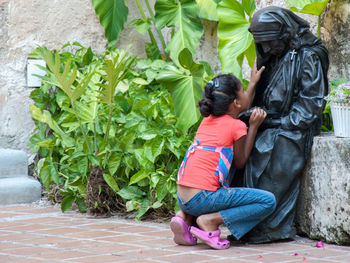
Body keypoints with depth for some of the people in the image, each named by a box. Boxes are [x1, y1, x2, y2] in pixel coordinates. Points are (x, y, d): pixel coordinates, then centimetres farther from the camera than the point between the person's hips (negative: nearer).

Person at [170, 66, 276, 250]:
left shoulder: (208, 119, 15)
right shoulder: (237, 127, -5)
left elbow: (236, 112, 35)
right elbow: (240, 162, 7)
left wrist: (253, 84, 43)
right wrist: (254, 126, 9)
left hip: (182, 198, 8)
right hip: (202, 198, -7)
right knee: (268, 201, -3)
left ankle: (185, 217, 12)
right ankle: (210, 221, -10)